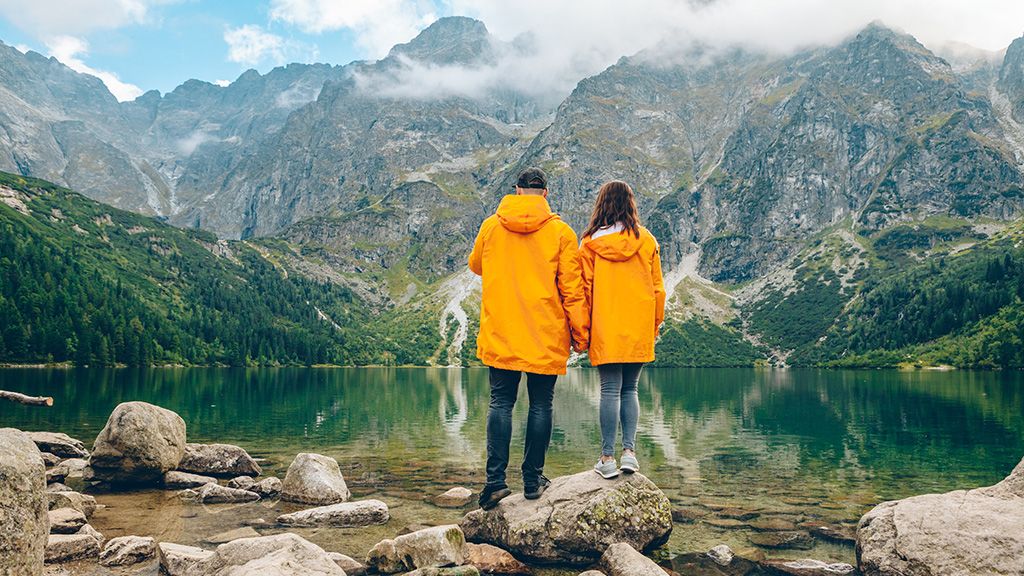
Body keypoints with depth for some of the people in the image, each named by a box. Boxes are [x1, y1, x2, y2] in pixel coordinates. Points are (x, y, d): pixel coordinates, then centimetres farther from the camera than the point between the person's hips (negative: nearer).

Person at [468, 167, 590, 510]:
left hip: (500, 334, 2)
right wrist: (580, 334, 3)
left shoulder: (491, 226, 2)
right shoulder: (560, 232, -5)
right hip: (546, 338, -1)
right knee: (540, 405, 8)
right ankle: (532, 479, 14)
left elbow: (476, 266, 20)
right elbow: (572, 288, -5)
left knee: (501, 403, 6)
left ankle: (496, 479, -1)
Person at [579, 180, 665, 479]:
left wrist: (583, 330, 8)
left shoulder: (590, 242, -2)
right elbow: (657, 288, 6)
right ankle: (629, 451, 6)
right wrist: (654, 327, 15)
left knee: (610, 391, 2)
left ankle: (608, 457, 3)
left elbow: (585, 289, 0)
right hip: (639, 330, 2)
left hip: (605, 331, -1)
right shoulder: (647, 240, 3)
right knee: (630, 390, 12)